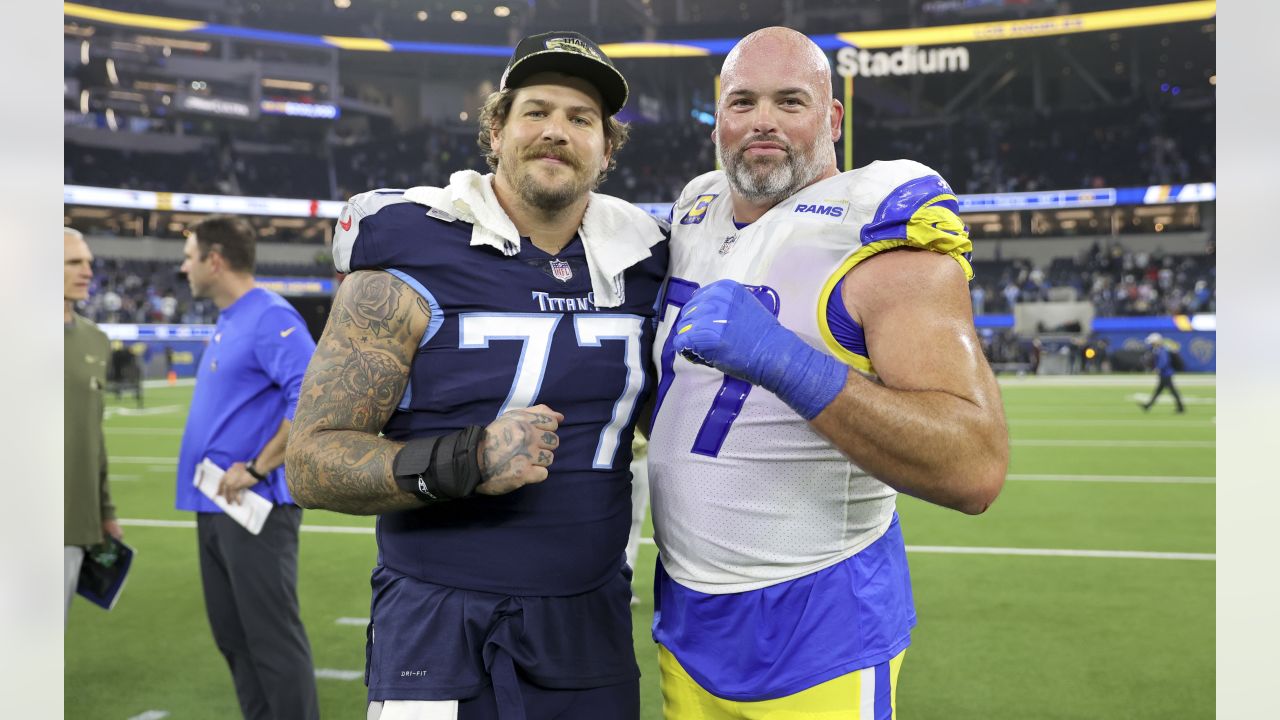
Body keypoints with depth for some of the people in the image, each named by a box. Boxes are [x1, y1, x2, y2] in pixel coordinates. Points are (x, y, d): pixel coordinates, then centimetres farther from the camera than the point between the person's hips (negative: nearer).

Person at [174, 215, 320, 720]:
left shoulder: (269, 318, -14)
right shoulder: (227, 324, 16)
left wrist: (256, 469, -23)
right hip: (215, 509, 10)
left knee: (274, 640, -4)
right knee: (234, 637, 16)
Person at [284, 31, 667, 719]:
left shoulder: (636, 263, 5)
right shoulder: (409, 263, -9)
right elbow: (313, 461, -12)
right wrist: (465, 462, -25)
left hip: (593, 625, 4)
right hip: (440, 630, -4)